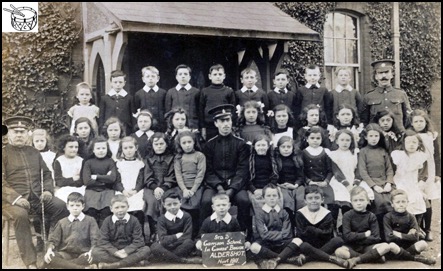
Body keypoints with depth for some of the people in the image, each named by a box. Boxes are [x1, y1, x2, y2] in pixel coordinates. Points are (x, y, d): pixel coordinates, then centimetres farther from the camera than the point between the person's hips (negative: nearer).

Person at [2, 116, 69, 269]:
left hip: (37, 198, 4)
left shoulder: (34, 152, 19)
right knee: (20, 215, -36)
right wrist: (16, 198, -21)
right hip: (13, 200, -4)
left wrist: (47, 190, -2)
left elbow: (47, 174, 19)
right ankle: (30, 262, -29)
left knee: (61, 207, -22)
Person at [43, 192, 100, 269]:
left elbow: (95, 239, 1)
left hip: (82, 254, -3)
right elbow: (53, 239, 12)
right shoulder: (62, 222, 18)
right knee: (48, 258, -30)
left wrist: (91, 251, -19)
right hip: (66, 254, 3)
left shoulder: (90, 220, 10)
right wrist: (50, 250, -11)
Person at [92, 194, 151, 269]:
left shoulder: (134, 221, -1)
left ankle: (113, 265, -32)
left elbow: (138, 241, -5)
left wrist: (125, 251, -20)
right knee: (95, 251, -26)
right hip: (112, 251, 0)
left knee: (146, 250, -27)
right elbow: (102, 241, -7)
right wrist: (116, 252, -21)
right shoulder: (107, 221, 1)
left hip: (129, 251, 0)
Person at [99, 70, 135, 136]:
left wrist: (133, 130, 1)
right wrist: (102, 131, 2)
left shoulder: (129, 98, 6)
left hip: (125, 131, 0)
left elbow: (133, 116, 6)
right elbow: (101, 116, 8)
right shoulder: (104, 98, 7)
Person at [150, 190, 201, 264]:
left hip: (182, 246, -1)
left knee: (189, 242, -34)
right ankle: (185, 260, -30)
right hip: (167, 247, 1)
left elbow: (187, 237, -15)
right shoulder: (162, 219, -2)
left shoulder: (186, 216, -5)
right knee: (154, 247, -31)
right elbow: (162, 239, -14)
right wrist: (176, 236, -15)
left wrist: (169, 240, -14)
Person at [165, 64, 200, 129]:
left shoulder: (196, 92, 7)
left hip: (193, 127, -1)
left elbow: (200, 112, 5)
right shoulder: (170, 92, 11)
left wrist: (202, 128, -2)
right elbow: (167, 112, 10)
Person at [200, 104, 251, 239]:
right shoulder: (210, 144, 7)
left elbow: (242, 170, -2)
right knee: (206, 201, -29)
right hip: (214, 184, 1)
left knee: (244, 200, -29)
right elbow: (208, 170, 4)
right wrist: (219, 187, -13)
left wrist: (232, 189, -16)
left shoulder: (241, 144, 5)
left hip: (235, 184, 0)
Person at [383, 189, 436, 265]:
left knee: (423, 244, -23)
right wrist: (407, 236, -9)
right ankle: (415, 257, -18)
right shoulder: (388, 217, -4)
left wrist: (400, 235, -12)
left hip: (408, 245, 3)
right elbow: (388, 237, -15)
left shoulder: (410, 217, 5)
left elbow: (415, 237, -6)